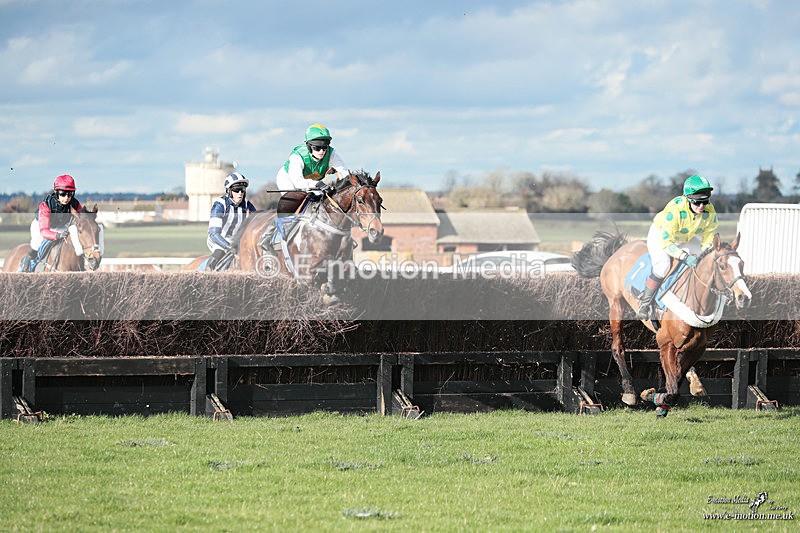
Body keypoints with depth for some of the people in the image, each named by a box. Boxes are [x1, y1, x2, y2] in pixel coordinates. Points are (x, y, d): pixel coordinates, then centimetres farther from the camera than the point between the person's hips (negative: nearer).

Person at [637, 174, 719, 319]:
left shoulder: (710, 212, -24)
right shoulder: (675, 210, -40)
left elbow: (708, 238, -9)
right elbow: (666, 242, -37)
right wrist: (685, 257, -46)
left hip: (686, 238, 6)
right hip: (660, 234, -6)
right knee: (663, 265, -31)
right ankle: (645, 303, -17)